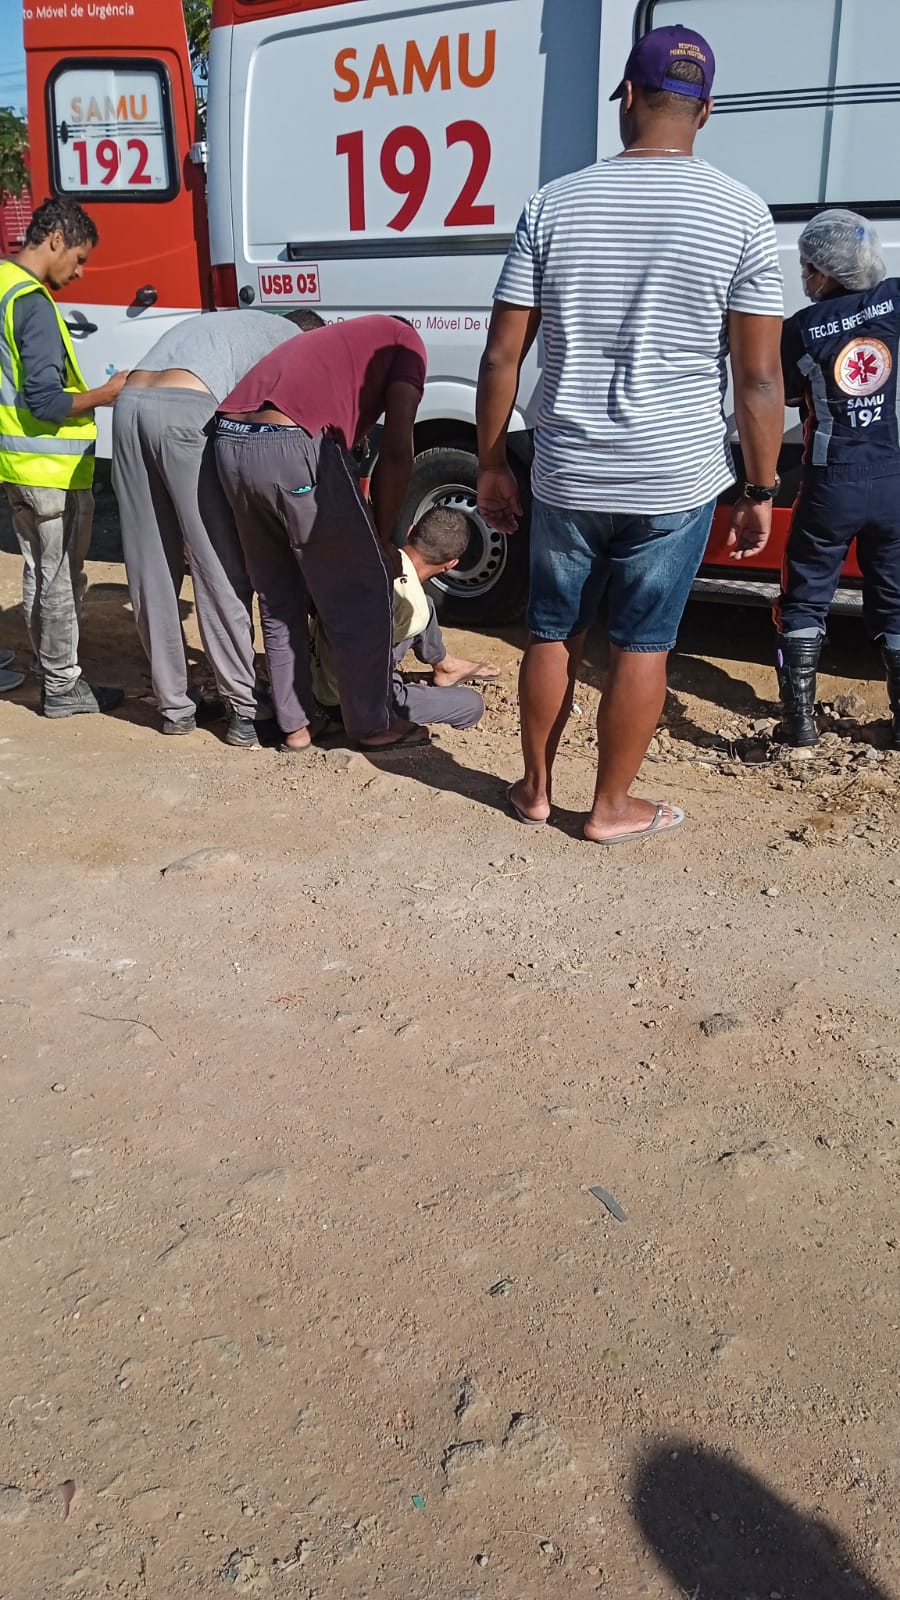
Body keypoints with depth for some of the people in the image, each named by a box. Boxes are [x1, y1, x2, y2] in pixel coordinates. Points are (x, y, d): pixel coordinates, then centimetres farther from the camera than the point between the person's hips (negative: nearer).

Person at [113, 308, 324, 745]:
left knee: (151, 572, 10)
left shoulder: (218, 325, 39)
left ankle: (174, 706, 16)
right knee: (222, 570, 0)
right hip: (186, 411, -7)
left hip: (129, 405, 7)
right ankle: (243, 707, 2)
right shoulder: (294, 340, 20)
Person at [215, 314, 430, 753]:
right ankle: (374, 725, 18)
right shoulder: (404, 341, 17)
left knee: (278, 599, 21)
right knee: (363, 593, 9)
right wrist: (383, 539, 13)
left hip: (230, 444, 8)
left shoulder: (336, 339, 37)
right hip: (296, 447, -7)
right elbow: (397, 452, 3)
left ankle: (295, 723, 28)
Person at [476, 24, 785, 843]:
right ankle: (613, 808, 21)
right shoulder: (740, 213, -4)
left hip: (567, 476, 2)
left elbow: (501, 358, 1)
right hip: (676, 479, -2)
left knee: (554, 634, 16)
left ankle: (535, 789, 29)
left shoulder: (554, 205, 1)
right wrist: (762, 490, 3)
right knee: (642, 645, 9)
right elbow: (760, 377, -6)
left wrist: (492, 463, 11)